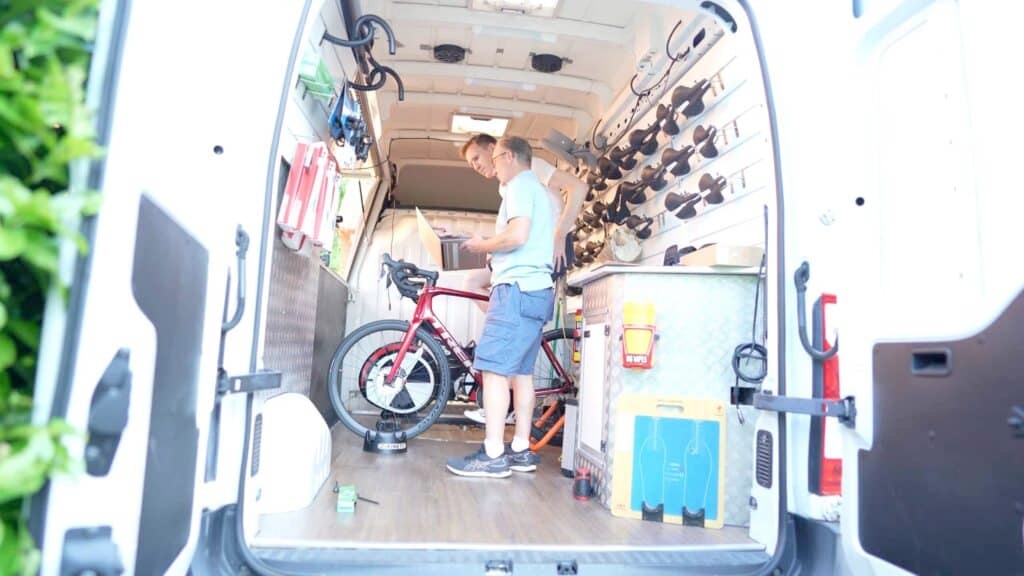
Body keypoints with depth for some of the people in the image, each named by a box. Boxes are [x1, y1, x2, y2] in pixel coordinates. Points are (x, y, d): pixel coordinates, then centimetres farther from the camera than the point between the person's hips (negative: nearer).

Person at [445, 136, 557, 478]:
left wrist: (481, 245, -4)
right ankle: (521, 451, 14)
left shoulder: (519, 185, -5)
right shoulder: (542, 192, 26)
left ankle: (493, 456, -9)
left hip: (517, 287, -10)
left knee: (493, 368, -10)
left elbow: (517, 235, -19)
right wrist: (491, 249, 20)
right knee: (521, 371, 10)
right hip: (538, 289, 10)